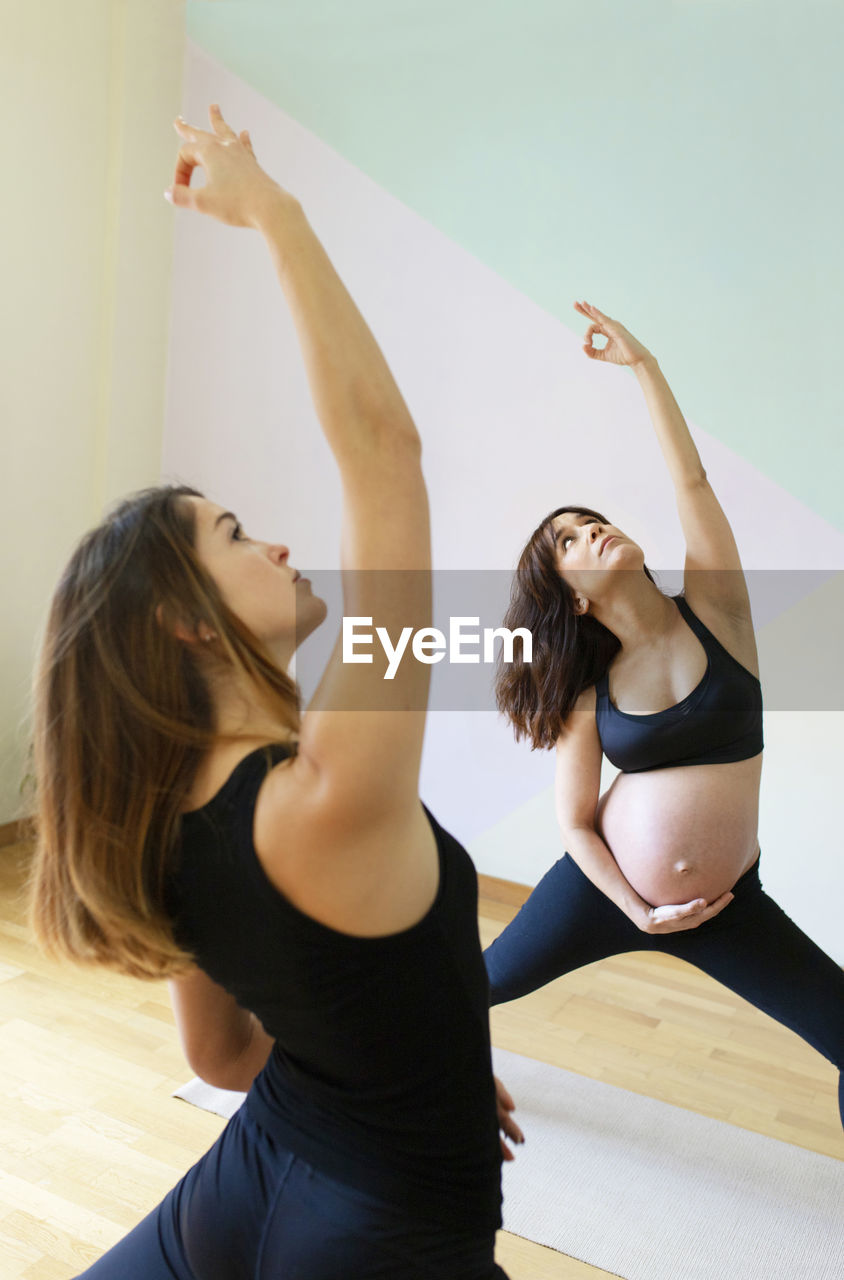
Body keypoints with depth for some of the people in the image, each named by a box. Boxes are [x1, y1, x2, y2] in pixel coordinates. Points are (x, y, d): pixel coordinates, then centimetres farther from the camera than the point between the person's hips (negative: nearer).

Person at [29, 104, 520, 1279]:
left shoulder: (161, 830, -10)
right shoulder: (330, 800, -34)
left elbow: (221, 1053, 5)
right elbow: (380, 442, -34)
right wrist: (267, 203, -25)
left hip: (248, 1185, 6)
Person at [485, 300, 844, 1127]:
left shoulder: (715, 610, -8)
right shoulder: (587, 692, -8)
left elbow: (691, 481, -18)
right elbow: (574, 821, -2)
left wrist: (642, 364, -19)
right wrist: (638, 913, -10)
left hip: (725, 904, 1)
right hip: (607, 888, 0)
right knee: (480, 983, 15)